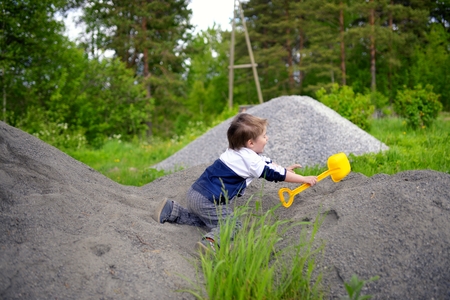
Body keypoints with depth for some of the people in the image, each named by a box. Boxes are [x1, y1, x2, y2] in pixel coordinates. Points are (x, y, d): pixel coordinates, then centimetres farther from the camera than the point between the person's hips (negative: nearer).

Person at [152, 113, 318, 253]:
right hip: (209, 201, -9)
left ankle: (171, 210, 18)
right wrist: (304, 179, 0)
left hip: (195, 192, 9)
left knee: (204, 220, 29)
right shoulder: (250, 160, -14)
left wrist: (284, 169, 27)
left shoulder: (237, 152, 13)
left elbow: (267, 163, 27)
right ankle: (211, 241, -33)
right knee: (231, 225, -9)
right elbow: (273, 174, -8)